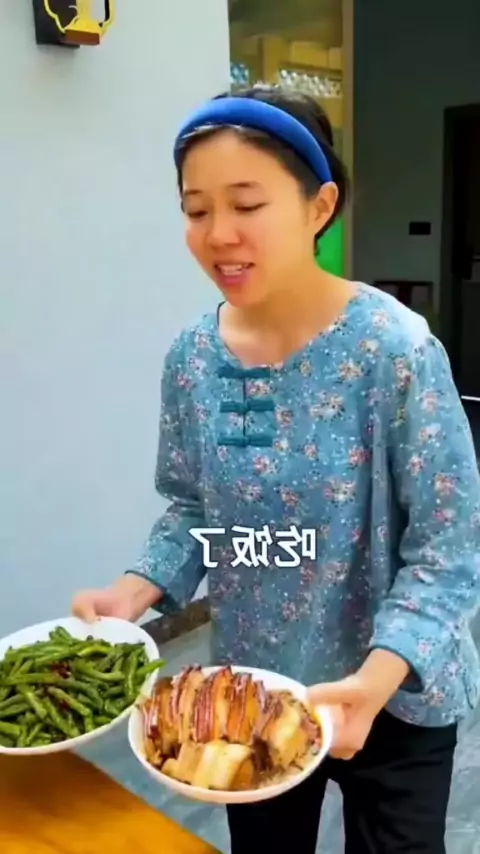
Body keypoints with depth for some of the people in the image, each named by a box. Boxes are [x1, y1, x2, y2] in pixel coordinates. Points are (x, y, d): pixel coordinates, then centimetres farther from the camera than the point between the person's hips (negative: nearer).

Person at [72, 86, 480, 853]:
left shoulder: (396, 350, -23)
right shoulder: (192, 358, -8)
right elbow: (191, 509, 2)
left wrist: (379, 675, -31)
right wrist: (137, 589, -14)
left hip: (394, 700, -4)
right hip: (250, 689, 4)